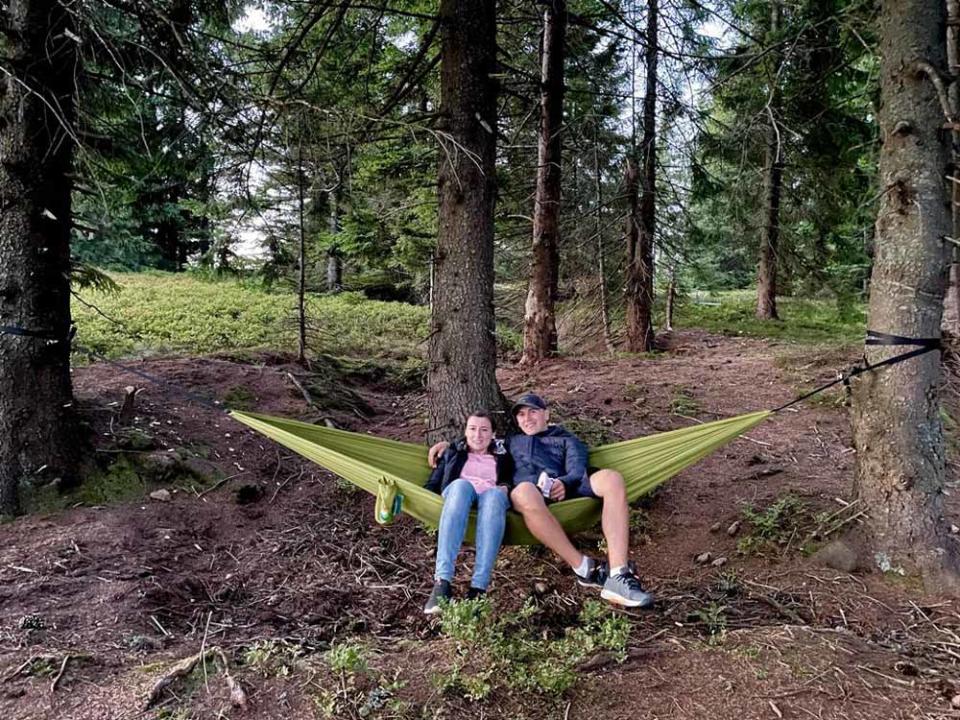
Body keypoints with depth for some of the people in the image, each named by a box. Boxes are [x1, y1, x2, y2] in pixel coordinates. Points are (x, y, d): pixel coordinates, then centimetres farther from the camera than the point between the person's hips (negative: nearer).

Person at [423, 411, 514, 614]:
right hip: (458, 491, 0)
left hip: (493, 494, 0)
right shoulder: (453, 452, 30)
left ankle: (478, 588, -50)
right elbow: (433, 483, 19)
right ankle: (442, 581, -50)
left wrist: (507, 487, -5)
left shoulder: (503, 456, 29)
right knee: (461, 485, -38)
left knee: (495, 495, -39)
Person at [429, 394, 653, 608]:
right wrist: (449, 444, 28)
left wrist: (565, 483, -13)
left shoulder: (567, 440, 32)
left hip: (564, 490, 1)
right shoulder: (512, 442, 40)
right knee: (524, 492, -41)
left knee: (611, 478, -31)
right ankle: (585, 568, -37)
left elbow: (577, 471, 12)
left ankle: (617, 577, -41)